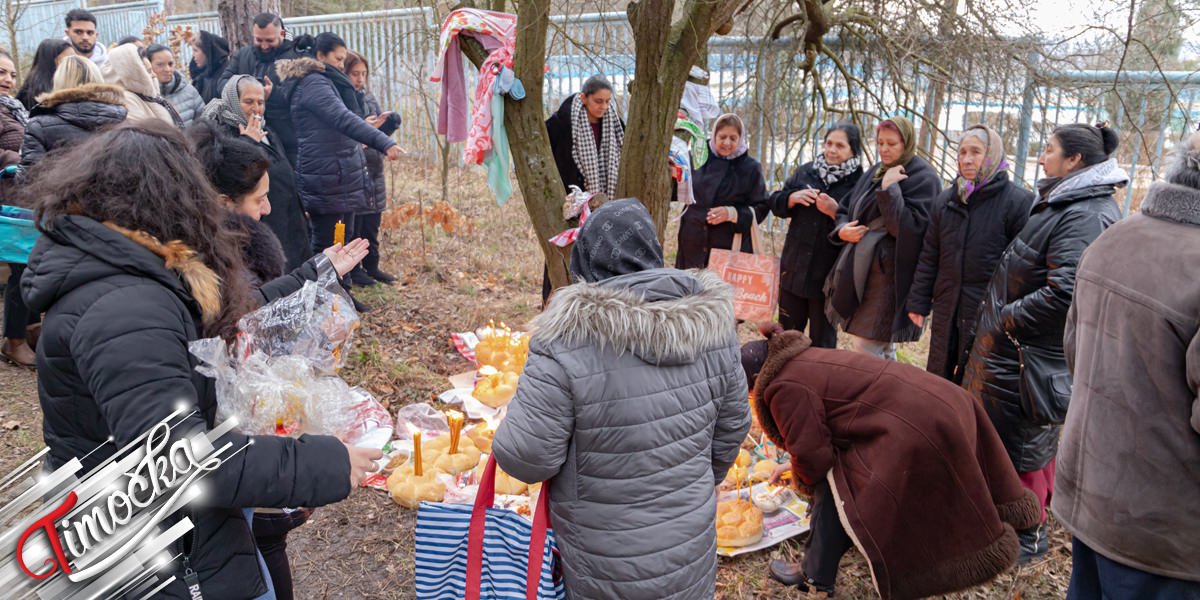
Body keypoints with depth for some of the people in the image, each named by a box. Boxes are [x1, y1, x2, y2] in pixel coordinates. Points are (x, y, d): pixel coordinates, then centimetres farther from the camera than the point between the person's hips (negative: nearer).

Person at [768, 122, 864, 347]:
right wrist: (792, 198, -9)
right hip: (794, 269, 5)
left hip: (828, 277, -4)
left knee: (822, 342, 8)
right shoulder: (805, 172, 8)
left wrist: (836, 212, -26)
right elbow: (775, 203, 10)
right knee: (786, 335, 17)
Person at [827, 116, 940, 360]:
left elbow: (909, 227, -19)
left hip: (888, 274, -8)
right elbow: (846, 209, 20)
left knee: (866, 346, -9)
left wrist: (889, 188, -20)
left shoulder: (924, 178, -8)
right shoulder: (876, 171, 15)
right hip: (860, 268, 8)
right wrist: (842, 229, -1)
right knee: (883, 352, 16)